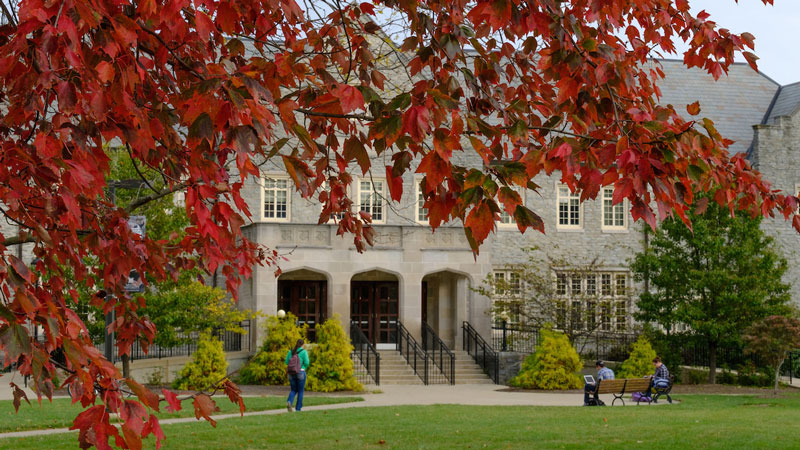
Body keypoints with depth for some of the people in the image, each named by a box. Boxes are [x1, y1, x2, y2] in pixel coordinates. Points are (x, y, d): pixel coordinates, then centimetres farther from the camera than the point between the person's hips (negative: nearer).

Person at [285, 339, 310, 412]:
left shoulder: (290, 351, 6)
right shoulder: (304, 352, -6)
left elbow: (287, 362, 5)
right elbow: (306, 362, -13)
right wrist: (304, 368, 8)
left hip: (291, 373, 3)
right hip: (300, 373, -3)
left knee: (294, 391, 13)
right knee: (300, 391, 11)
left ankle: (289, 402, -17)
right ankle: (298, 409, 10)